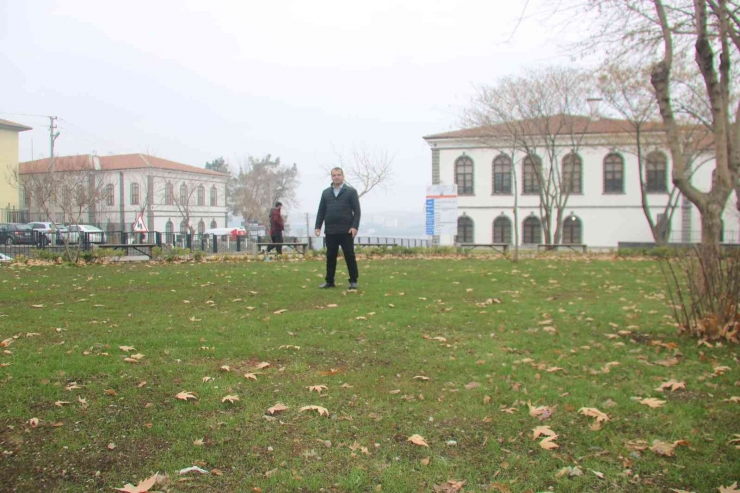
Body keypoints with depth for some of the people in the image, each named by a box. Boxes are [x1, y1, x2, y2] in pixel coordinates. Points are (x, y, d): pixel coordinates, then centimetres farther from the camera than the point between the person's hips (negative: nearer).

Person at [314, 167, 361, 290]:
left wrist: (355, 226, -15)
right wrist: (318, 226, 2)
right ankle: (329, 281, 14)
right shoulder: (326, 193, 14)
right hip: (330, 231, 4)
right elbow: (321, 211, 13)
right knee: (330, 257, 7)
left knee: (350, 257, 0)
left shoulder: (351, 191, 2)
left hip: (346, 231, -3)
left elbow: (357, 211, -3)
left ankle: (353, 281, 7)